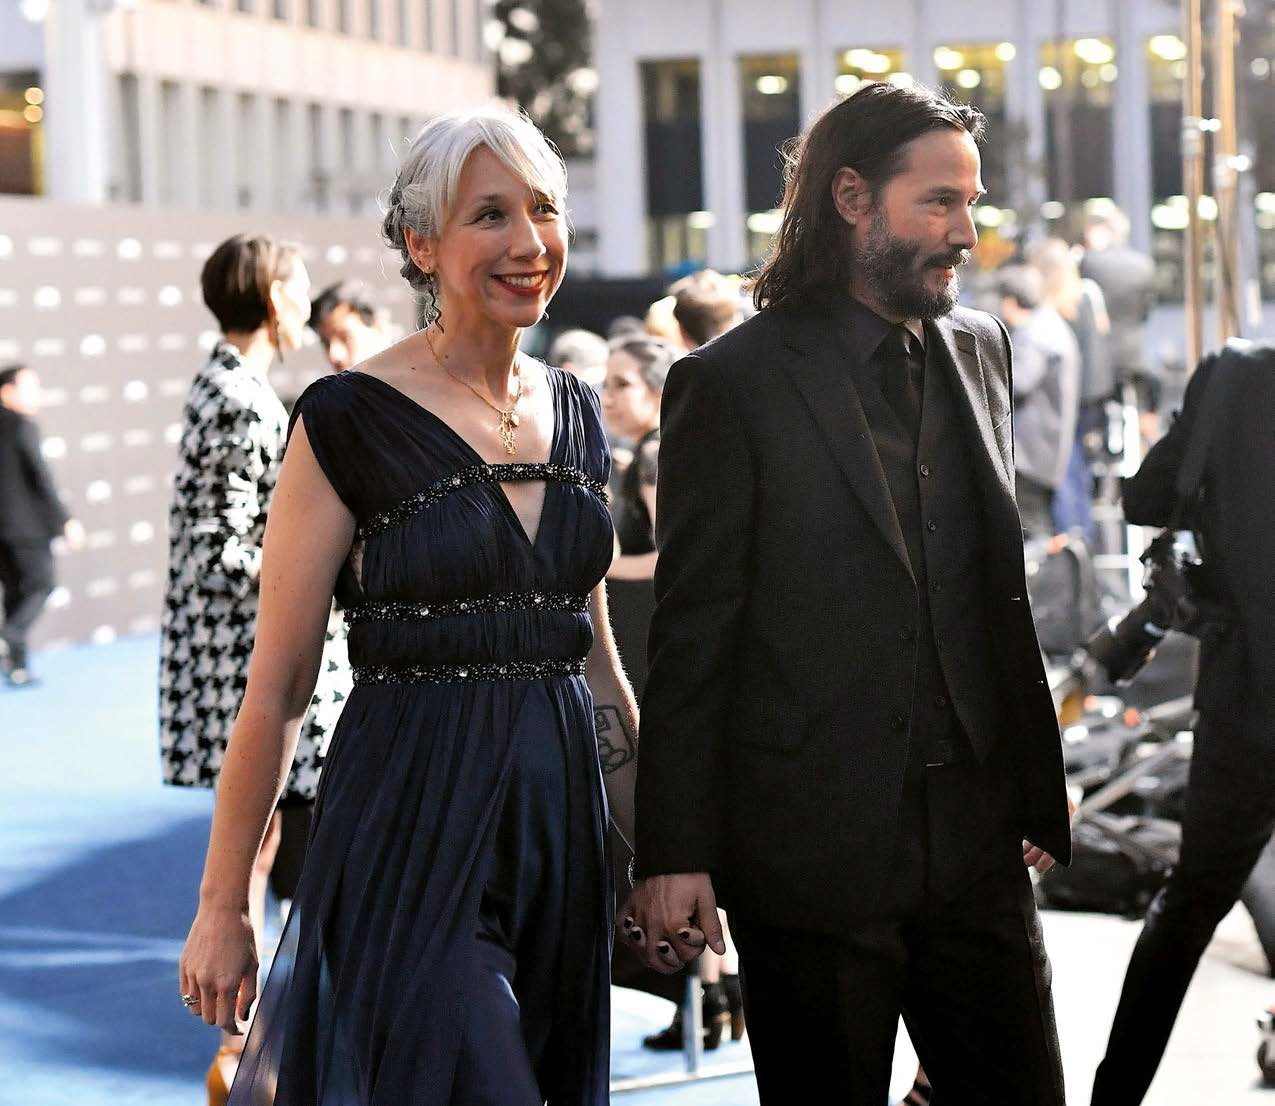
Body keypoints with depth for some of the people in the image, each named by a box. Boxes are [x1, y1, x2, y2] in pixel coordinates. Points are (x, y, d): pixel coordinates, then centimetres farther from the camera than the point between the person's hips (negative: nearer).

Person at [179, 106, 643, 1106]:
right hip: (412, 827, -6)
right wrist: (223, 903, -6)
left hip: (559, 818, 6)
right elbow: (277, 687, -7)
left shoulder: (574, 413, 9)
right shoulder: (350, 420, -9)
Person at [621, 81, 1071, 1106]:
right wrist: (675, 854, -10)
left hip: (974, 838, 5)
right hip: (813, 851, -5)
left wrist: (1036, 780, 14)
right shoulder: (731, 384, -8)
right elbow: (691, 633, -8)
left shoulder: (980, 349, 11)